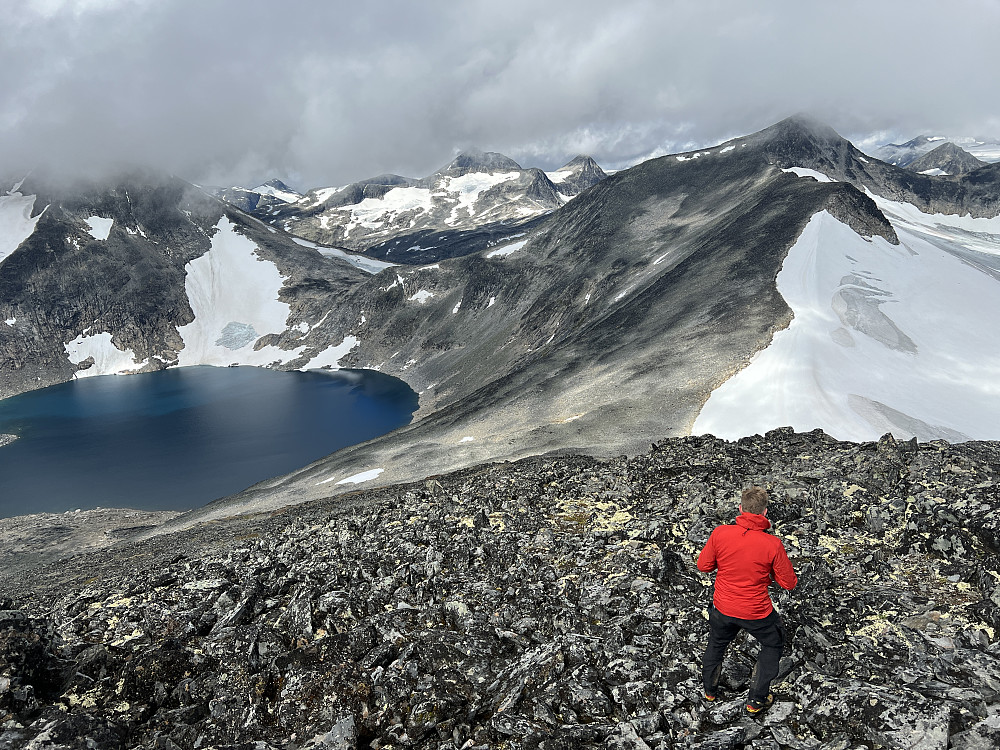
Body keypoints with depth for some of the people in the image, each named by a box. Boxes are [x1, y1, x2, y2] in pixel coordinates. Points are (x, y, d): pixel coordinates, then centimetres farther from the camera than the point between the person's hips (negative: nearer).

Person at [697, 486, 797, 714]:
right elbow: (789, 583, -11)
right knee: (773, 644, 28)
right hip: (757, 613, -2)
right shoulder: (773, 544, -22)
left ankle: (710, 690, 50)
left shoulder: (720, 533, -18)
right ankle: (756, 700, 34)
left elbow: (703, 565, -5)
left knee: (717, 643, 29)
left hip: (723, 608, 2)